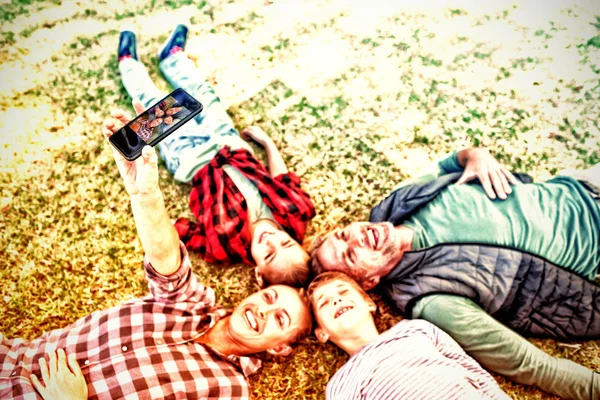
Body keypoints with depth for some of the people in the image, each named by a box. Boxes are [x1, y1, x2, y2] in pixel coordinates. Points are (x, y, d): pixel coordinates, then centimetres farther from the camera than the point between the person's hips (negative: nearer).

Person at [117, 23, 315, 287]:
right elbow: (283, 179, -8)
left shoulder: (222, 245, -41)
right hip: (226, 142, 4)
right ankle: (173, 55, 57)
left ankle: (128, 62, 50)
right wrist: (267, 141, 3)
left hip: (189, 155, -3)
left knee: (156, 104, 15)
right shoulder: (296, 217, -31)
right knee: (203, 94, 23)